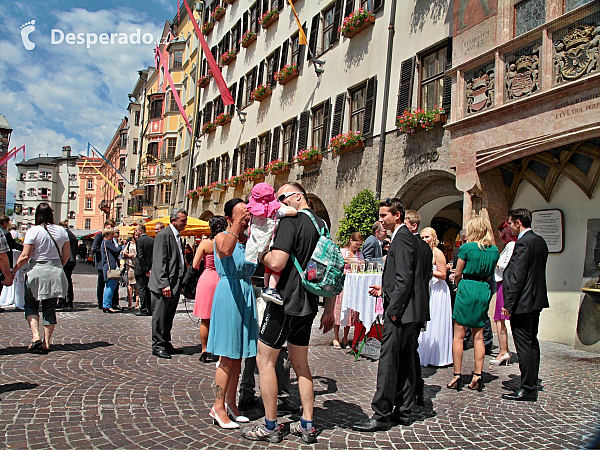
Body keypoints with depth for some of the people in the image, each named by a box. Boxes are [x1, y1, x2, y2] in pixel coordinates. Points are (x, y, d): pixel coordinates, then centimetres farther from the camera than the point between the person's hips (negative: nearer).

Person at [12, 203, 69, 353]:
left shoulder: (33, 231, -8)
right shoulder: (61, 231, 3)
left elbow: (25, 256, -10)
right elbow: (66, 255, 7)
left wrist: (13, 271, 2)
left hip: (36, 272, -3)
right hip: (55, 273, 3)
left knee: (31, 306, 11)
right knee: (50, 308, 8)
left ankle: (36, 337, -6)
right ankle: (46, 343, 8)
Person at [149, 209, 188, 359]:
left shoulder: (176, 236, 16)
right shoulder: (163, 235, -12)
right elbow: (159, 262, -18)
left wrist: (181, 283, 16)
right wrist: (164, 284, -23)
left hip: (174, 284, 9)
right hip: (163, 285, -9)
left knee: (169, 316, 15)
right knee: (160, 316, 1)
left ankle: (166, 344, 23)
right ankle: (158, 346, 9)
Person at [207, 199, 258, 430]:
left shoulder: (249, 239, 11)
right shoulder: (222, 237, -7)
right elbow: (226, 250, -30)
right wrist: (237, 224, -35)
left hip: (246, 295, 7)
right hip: (228, 294, -6)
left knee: (238, 354, 12)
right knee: (228, 356, -3)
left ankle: (230, 403, 24)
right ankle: (218, 407, 7)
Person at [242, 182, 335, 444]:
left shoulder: (291, 221, -13)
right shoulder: (321, 224, 12)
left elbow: (277, 263, -25)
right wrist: (329, 311, 18)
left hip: (285, 303, -8)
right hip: (308, 305, 8)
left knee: (265, 361, 5)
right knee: (300, 363, 17)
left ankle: (270, 427, 13)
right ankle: (307, 426, 23)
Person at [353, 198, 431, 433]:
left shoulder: (402, 238, -13)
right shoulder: (410, 238, 17)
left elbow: (404, 277, -21)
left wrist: (393, 309, -19)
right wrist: (385, 291, 19)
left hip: (401, 310, -10)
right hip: (413, 311, 11)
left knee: (388, 363, -5)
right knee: (405, 361, 14)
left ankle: (381, 415, 1)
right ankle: (403, 411, 23)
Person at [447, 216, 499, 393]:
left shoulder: (467, 247, -9)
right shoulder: (495, 250, 5)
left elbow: (457, 274, -2)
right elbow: (490, 275, 14)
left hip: (467, 288, -5)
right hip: (484, 291, 5)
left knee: (459, 335, 3)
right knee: (478, 336, 12)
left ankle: (457, 376, 5)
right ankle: (478, 376, 13)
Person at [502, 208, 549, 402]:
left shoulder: (523, 243, -17)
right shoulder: (540, 241, 12)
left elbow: (517, 276, -21)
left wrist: (508, 303, -18)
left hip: (523, 301, -10)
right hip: (537, 300, 10)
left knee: (524, 346, -4)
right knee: (532, 343, 16)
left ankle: (527, 390, 2)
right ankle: (532, 385, 25)